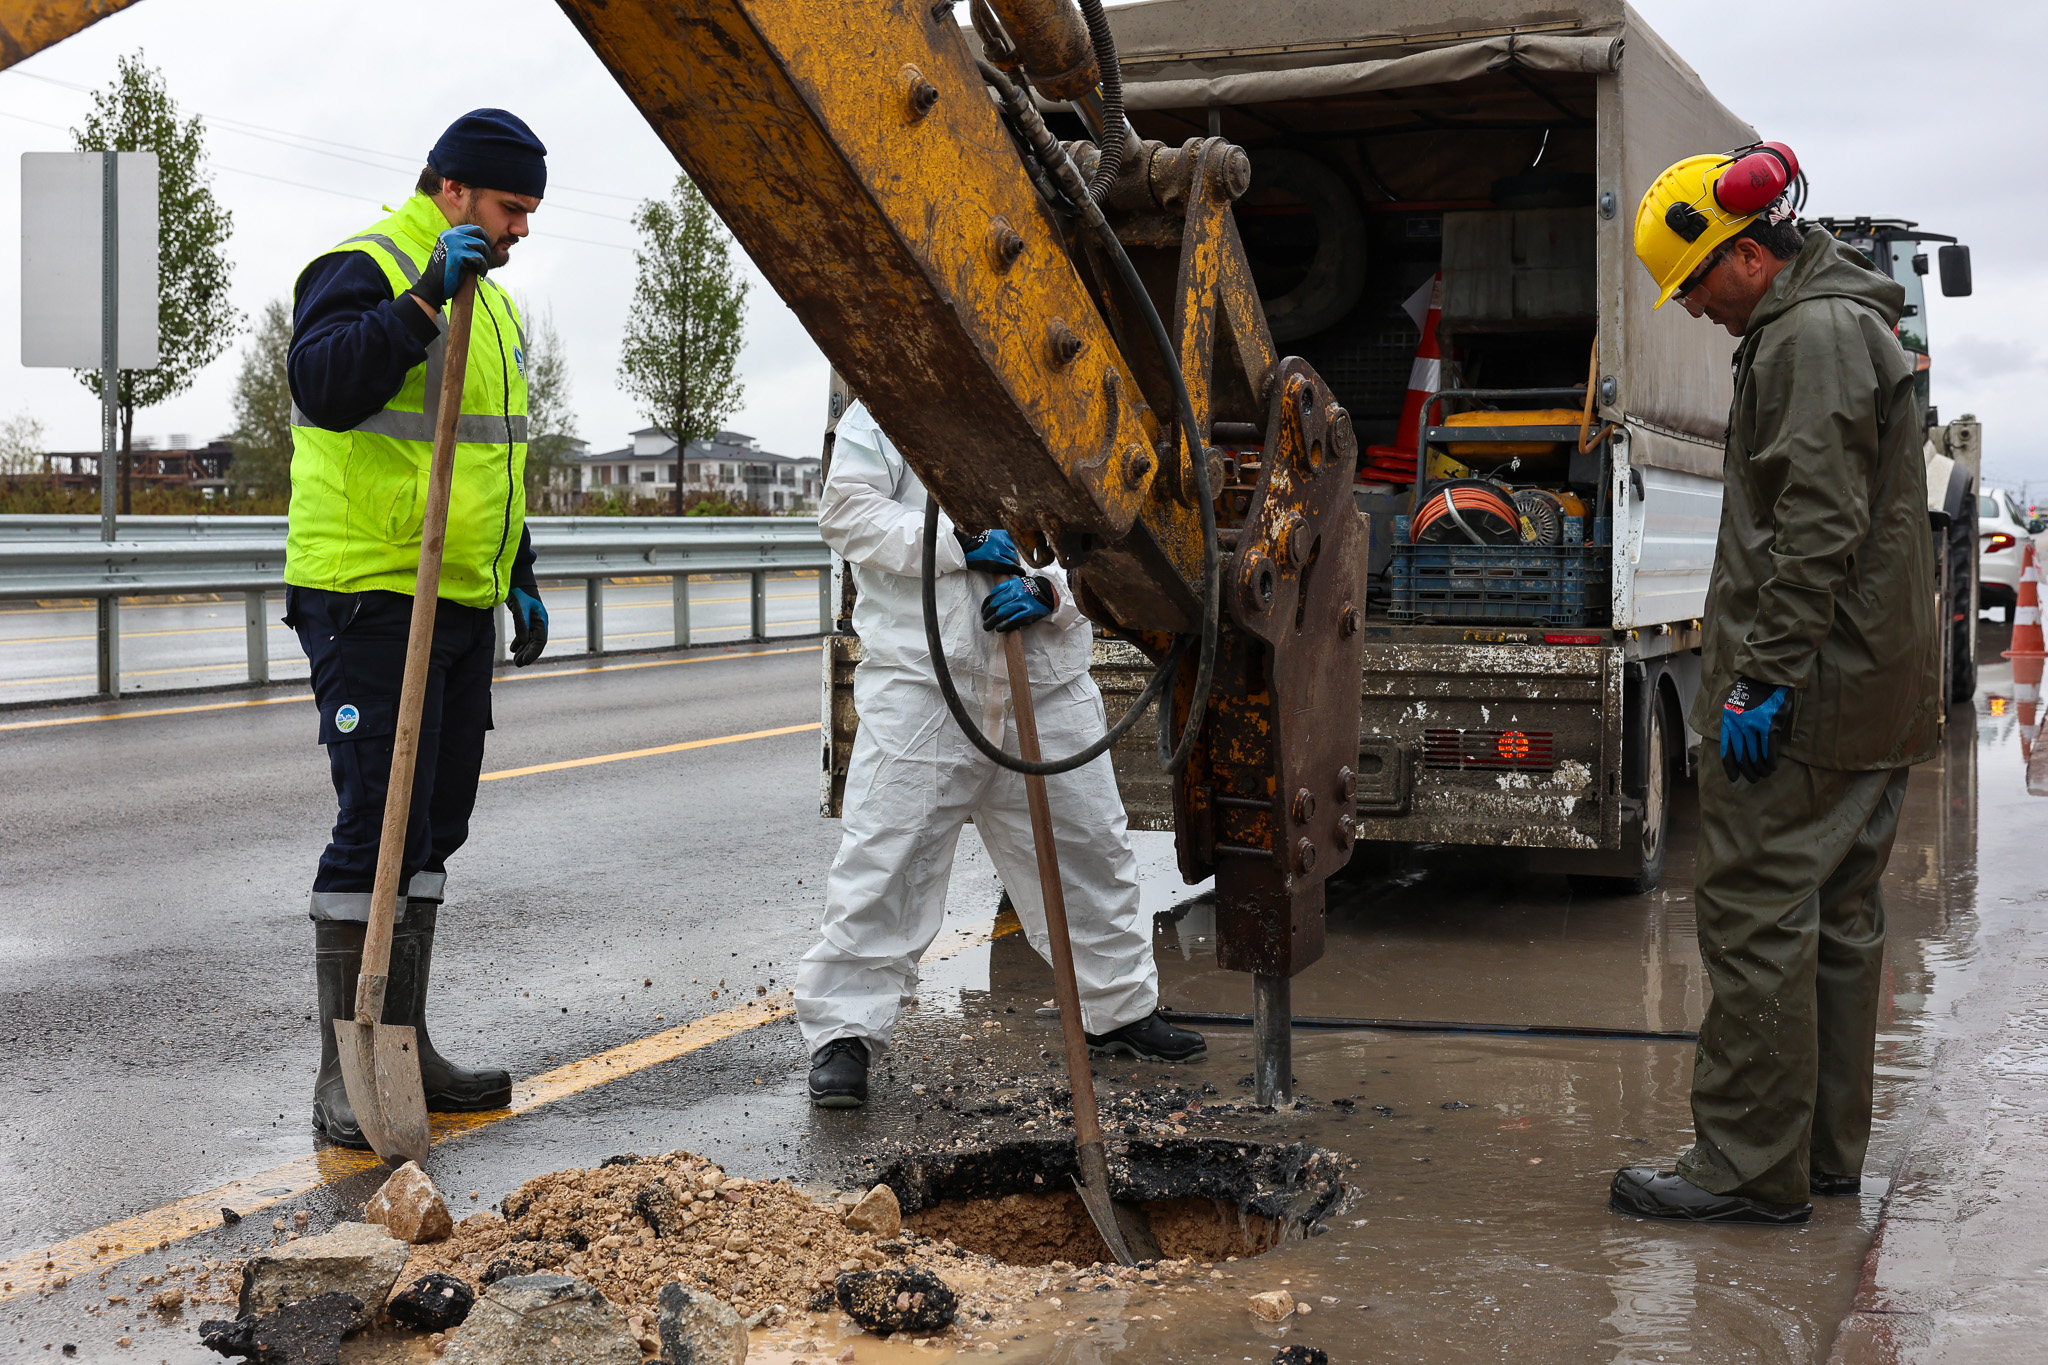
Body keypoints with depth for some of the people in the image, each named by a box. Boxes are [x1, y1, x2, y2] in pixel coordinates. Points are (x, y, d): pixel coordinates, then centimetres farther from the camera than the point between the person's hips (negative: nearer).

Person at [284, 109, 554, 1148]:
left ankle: (404, 1046, 19)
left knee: (434, 826, 11)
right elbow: (320, 383, -27)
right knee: (378, 827, -10)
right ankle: (343, 1074, -4)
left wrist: (520, 582, 23)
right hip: (371, 595, -9)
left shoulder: (488, 299, 20)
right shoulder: (366, 268, -8)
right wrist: (422, 301, -34)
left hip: (461, 601, 9)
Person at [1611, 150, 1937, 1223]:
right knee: (1836, 920, 13)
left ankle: (1750, 1168, -3)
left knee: (1756, 918, -7)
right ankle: (1826, 1152, 21)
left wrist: (1764, 677, -23)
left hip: (1810, 694, -11)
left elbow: (1819, 526, -22)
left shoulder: (1813, 336, -13)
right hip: (1876, 695, 11)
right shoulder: (1846, 327, 21)